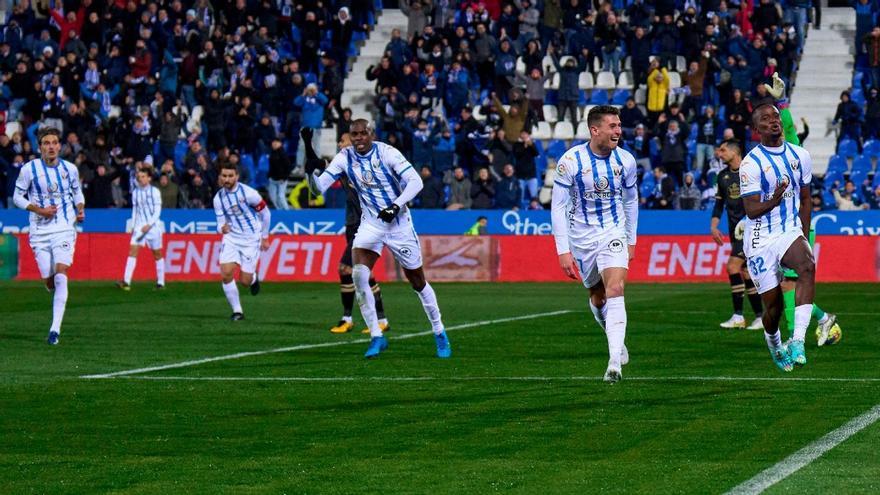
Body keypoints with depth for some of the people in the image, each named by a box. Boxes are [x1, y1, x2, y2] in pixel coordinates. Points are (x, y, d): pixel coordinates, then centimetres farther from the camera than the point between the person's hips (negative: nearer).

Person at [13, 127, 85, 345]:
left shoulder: (70, 169, 2)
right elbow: (18, 197, 1)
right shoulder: (29, 169, -4)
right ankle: (60, 298, 39)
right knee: (48, 280, 0)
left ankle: (55, 327, -20)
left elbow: (77, 192, 19)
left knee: (60, 275, -17)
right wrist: (39, 210, -13)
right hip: (40, 231, 0)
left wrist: (81, 210, 0)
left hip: (65, 229, 0)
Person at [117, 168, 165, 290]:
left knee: (157, 254, 5)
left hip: (153, 226, -3)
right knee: (132, 250, -11)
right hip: (139, 226, 3)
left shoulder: (155, 191, -4)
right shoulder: (135, 192, 9)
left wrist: (149, 225, -17)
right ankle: (126, 282, -19)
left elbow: (157, 210, -8)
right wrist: (133, 226, 7)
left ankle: (161, 282, 16)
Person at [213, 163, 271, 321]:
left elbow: (265, 213, -1)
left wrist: (265, 237, 6)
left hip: (250, 239, -3)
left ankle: (254, 278, 33)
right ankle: (237, 311, 0)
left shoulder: (248, 193, -14)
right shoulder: (218, 198, -2)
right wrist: (222, 228, -25)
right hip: (231, 238, 3)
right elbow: (221, 223, 1)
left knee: (245, 280, -6)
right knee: (226, 274, -15)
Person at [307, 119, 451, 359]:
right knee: (358, 275, -20)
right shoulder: (345, 158, -5)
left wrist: (396, 205, -32)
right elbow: (318, 187, -8)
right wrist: (311, 170, -29)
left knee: (418, 282, 6)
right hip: (370, 224, 3)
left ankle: (439, 333, 26)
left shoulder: (386, 152, -16)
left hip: (398, 223, -2)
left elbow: (415, 181, -19)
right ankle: (376, 336, -11)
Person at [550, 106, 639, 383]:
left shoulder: (625, 160, -5)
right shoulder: (570, 161, -14)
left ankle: (615, 362, -25)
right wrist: (563, 251, -16)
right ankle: (617, 340, 41)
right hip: (582, 239, 0)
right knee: (598, 299, 12)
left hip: (613, 234, 0)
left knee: (615, 292, -19)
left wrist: (631, 241, 15)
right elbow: (558, 208, -11)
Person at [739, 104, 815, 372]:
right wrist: (774, 201, -34)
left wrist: (804, 238, 11)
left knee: (808, 266, -30)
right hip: (762, 240, -3)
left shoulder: (799, 156, 5)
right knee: (773, 305, -1)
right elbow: (752, 211, -14)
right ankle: (774, 343, 35)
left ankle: (797, 341, -33)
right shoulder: (751, 164, -11)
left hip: (791, 232, 3)